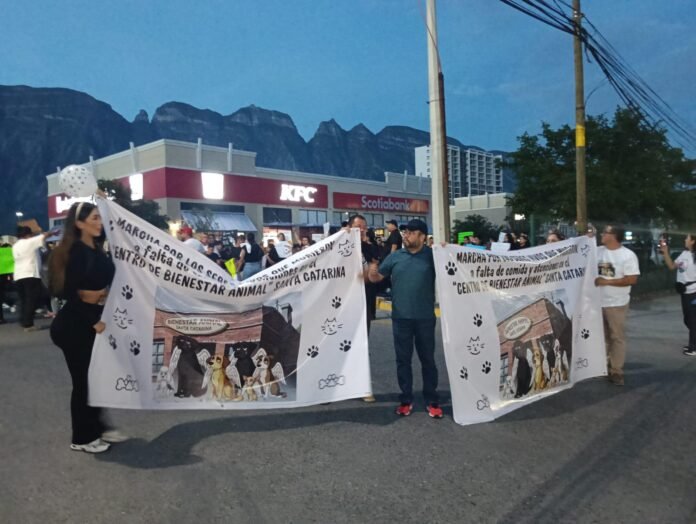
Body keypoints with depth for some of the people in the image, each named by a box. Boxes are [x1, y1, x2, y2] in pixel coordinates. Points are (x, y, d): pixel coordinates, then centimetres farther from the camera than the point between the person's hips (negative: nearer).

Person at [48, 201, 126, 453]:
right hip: (75, 325, -8)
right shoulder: (77, 252, -17)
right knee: (83, 380, 3)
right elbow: (69, 292, -21)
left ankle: (97, 427, 29)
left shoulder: (95, 249, 7)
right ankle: (81, 438, 18)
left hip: (90, 322, 8)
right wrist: (94, 321, -15)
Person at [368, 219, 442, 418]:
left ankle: (432, 401, 20)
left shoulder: (432, 256, -2)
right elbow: (378, 277, 8)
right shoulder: (395, 256, 4)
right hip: (401, 317, 2)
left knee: (427, 358, 9)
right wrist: (372, 273, -15)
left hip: (425, 317, -2)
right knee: (403, 359, 9)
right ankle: (406, 399, 22)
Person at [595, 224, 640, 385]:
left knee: (617, 337, 2)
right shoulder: (598, 251, 4)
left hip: (616, 304, -5)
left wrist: (606, 281, -17)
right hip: (597, 302, 5)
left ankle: (616, 371, 9)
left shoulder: (628, 255, -10)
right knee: (601, 336, 15)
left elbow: (632, 279, -16)